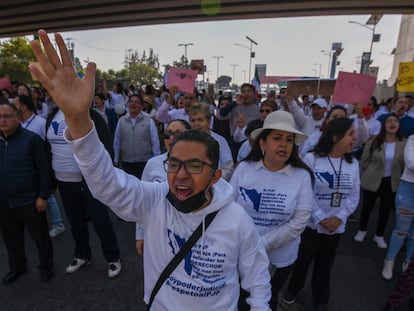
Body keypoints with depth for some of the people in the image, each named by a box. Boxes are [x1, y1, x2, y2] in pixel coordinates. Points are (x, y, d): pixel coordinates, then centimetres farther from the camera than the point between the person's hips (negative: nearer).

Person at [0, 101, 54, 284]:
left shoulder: (31, 139, -11)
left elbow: (43, 169, -12)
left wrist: (43, 196, -14)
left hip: (29, 201, -5)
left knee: (40, 236, 9)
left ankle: (46, 266, 30)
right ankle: (17, 267, 43)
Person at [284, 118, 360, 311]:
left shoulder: (353, 164, -1)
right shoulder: (312, 159, -13)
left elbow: (354, 197, 0)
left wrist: (339, 218, -13)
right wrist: (321, 219, -17)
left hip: (336, 227, 3)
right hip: (310, 223, -3)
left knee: (324, 265, 20)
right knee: (302, 260, 13)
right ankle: (293, 288, 43)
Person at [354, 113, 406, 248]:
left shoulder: (404, 144, -8)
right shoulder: (373, 142, -12)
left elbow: (404, 164, 1)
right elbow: (364, 161, -4)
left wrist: (400, 181, 4)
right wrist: (364, 178, 1)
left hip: (391, 182, 2)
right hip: (372, 181, -1)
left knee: (385, 210, 13)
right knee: (367, 207, 14)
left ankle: (379, 235, 35)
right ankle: (362, 230, 38)